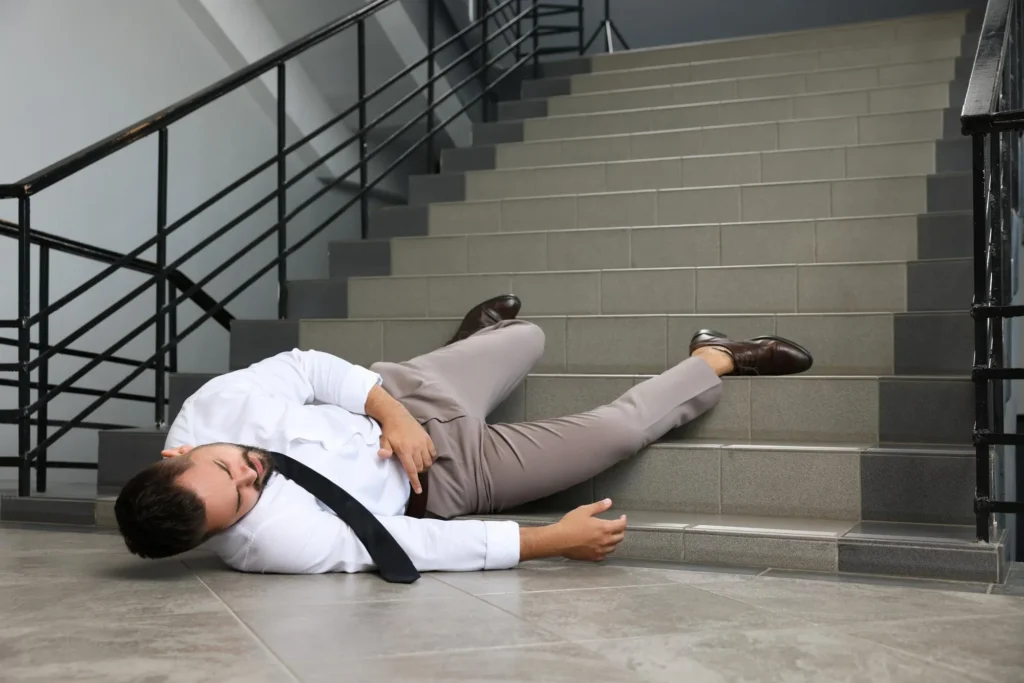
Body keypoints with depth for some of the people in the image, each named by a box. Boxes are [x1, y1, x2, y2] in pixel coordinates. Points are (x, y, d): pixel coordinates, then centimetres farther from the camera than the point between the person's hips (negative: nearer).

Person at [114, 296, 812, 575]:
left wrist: (389, 411, -26)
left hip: (401, 400, 4)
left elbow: (305, 367, -11)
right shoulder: (279, 542, -35)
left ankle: (475, 334, 62)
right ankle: (719, 359, 23)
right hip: (435, 481, -4)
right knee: (622, 428, -6)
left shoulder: (209, 408, -24)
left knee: (529, 337, 24)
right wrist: (556, 539, -28)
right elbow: (422, 548, -32)